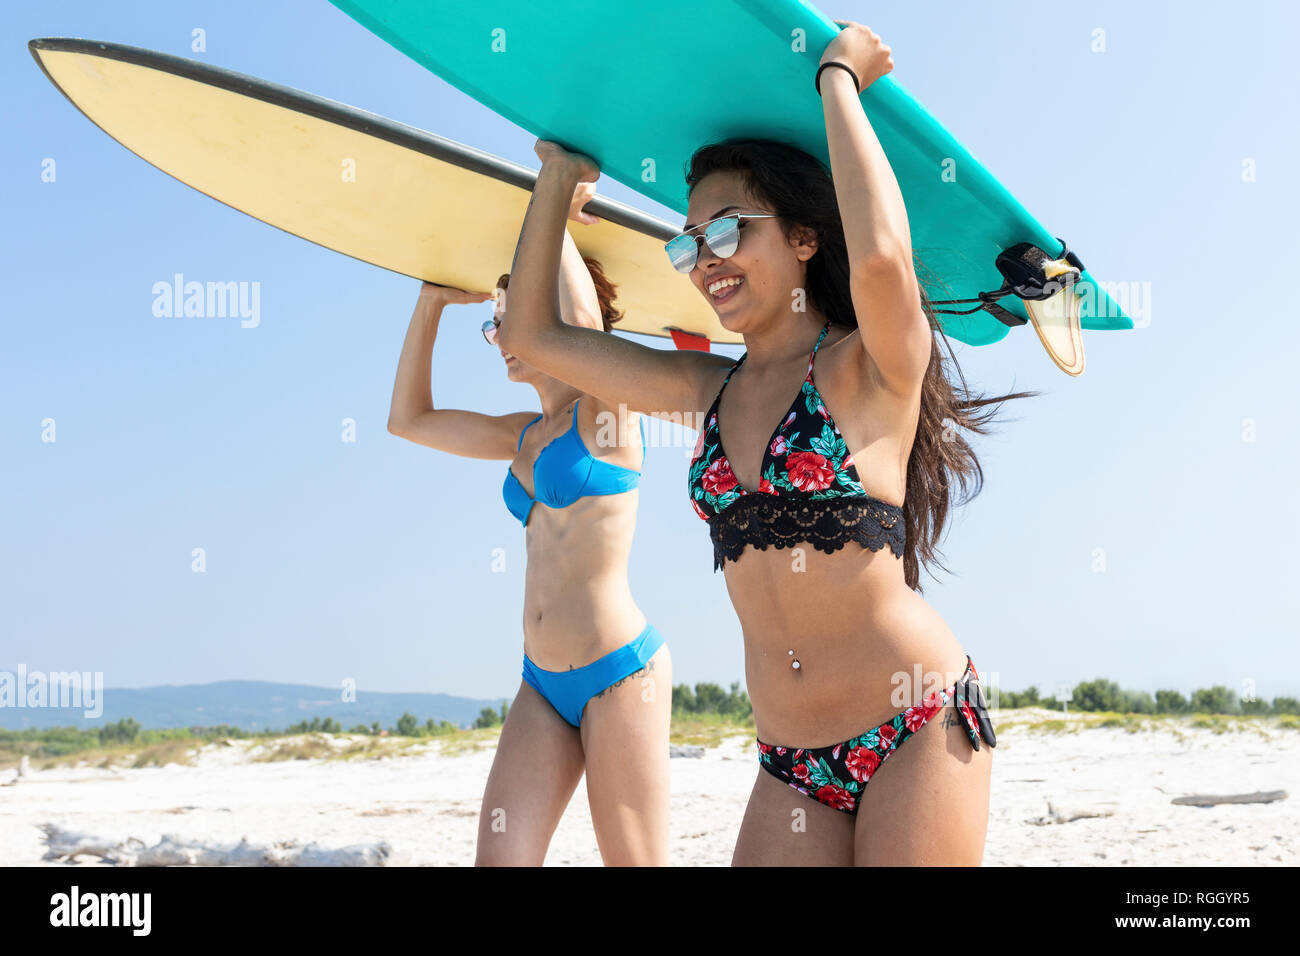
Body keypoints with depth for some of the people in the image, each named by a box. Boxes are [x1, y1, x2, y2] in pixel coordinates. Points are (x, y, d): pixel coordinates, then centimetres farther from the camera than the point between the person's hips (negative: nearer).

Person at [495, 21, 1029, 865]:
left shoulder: (869, 370, -6)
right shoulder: (710, 391, 12)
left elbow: (881, 256, -29)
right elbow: (535, 334, 17)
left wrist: (839, 80, -16)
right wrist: (560, 178, 19)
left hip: (916, 730, -5)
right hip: (791, 762, 6)